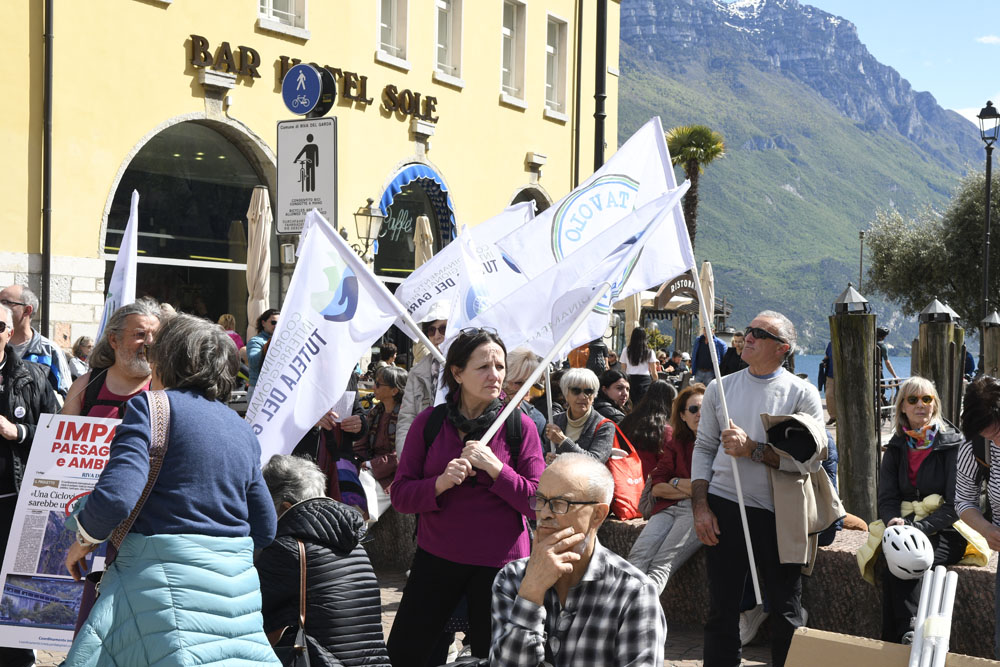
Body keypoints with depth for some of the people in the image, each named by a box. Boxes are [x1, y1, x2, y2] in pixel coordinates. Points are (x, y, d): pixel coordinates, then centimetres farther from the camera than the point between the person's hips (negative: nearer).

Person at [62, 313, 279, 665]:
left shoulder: (150, 407, -5)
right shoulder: (243, 430, 15)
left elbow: (116, 497, -18)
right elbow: (265, 530, 15)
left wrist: (84, 540, 0)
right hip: (235, 581, 7)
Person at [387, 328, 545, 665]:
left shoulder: (520, 426, -4)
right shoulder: (429, 422, 0)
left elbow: (538, 503, -7)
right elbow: (400, 495, -1)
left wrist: (495, 467, -19)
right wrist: (442, 483, -19)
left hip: (499, 561, -1)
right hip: (436, 557, 2)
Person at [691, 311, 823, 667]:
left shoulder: (802, 394, -2)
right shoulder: (720, 389, 8)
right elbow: (703, 448, 8)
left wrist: (751, 449, -17)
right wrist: (701, 507, -1)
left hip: (778, 515, -2)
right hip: (724, 507, 3)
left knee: (786, 611, 6)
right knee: (722, 607, 9)